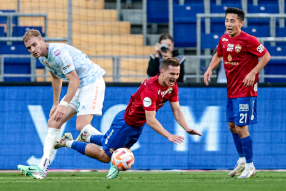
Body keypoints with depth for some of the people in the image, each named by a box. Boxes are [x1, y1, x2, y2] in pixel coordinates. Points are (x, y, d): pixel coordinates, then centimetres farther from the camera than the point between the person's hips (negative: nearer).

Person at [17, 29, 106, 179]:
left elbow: (74, 81, -26)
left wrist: (64, 106, -27)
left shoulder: (58, 53, -25)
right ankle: (42, 168, -1)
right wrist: (55, 104, 25)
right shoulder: (42, 57, 5)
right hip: (78, 87, 9)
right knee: (54, 122, 0)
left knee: (82, 125, -23)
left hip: (92, 82, -9)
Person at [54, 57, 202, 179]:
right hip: (126, 122, -8)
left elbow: (176, 110, -2)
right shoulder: (150, 88, -35)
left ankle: (88, 137, 43)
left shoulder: (172, 86, -9)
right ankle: (68, 142, 16)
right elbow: (150, 120, -36)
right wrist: (169, 136, -41)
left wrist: (187, 128, -17)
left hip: (138, 125, 8)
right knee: (104, 156, -1)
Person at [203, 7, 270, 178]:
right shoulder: (224, 39, 5)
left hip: (245, 90, -8)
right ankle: (242, 161, 32)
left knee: (241, 128, -9)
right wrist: (210, 69, 6)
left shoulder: (248, 40, -17)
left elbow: (266, 56, -14)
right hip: (231, 90, 8)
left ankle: (250, 166, 3)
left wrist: (253, 73, -23)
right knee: (232, 126, 16)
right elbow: (218, 55, 23)